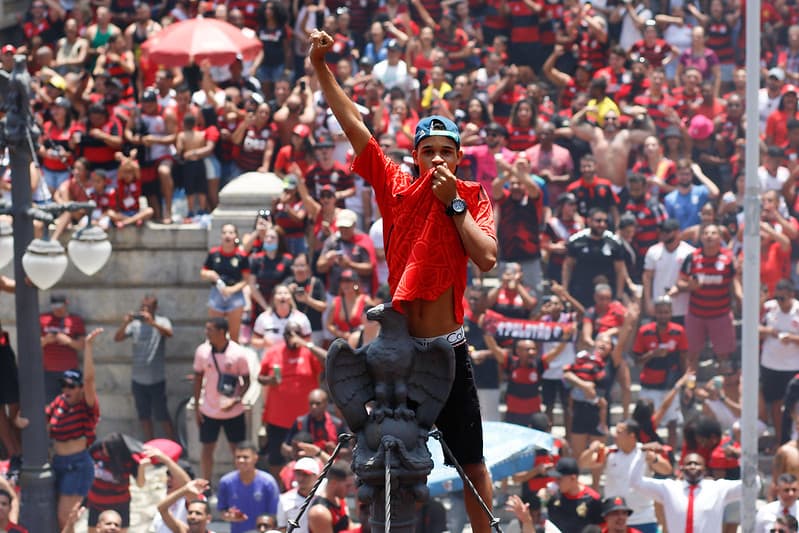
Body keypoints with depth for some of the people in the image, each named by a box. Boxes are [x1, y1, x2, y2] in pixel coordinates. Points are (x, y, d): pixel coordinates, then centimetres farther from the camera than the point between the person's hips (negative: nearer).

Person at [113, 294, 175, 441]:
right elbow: (117, 338, -6)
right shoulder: (135, 324, 3)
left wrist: (152, 323, -42)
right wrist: (125, 323, -25)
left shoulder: (162, 321, -4)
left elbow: (169, 333, -26)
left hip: (156, 379, -4)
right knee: (143, 415, 12)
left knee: (161, 415, -2)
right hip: (138, 378, 4)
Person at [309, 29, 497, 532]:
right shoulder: (396, 187, 1)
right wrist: (321, 67, -7)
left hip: (449, 350, -1)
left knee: (472, 462, 5)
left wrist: (453, 203, -13)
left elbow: (487, 258, -14)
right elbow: (353, 123, -1)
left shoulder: (472, 197, 0)